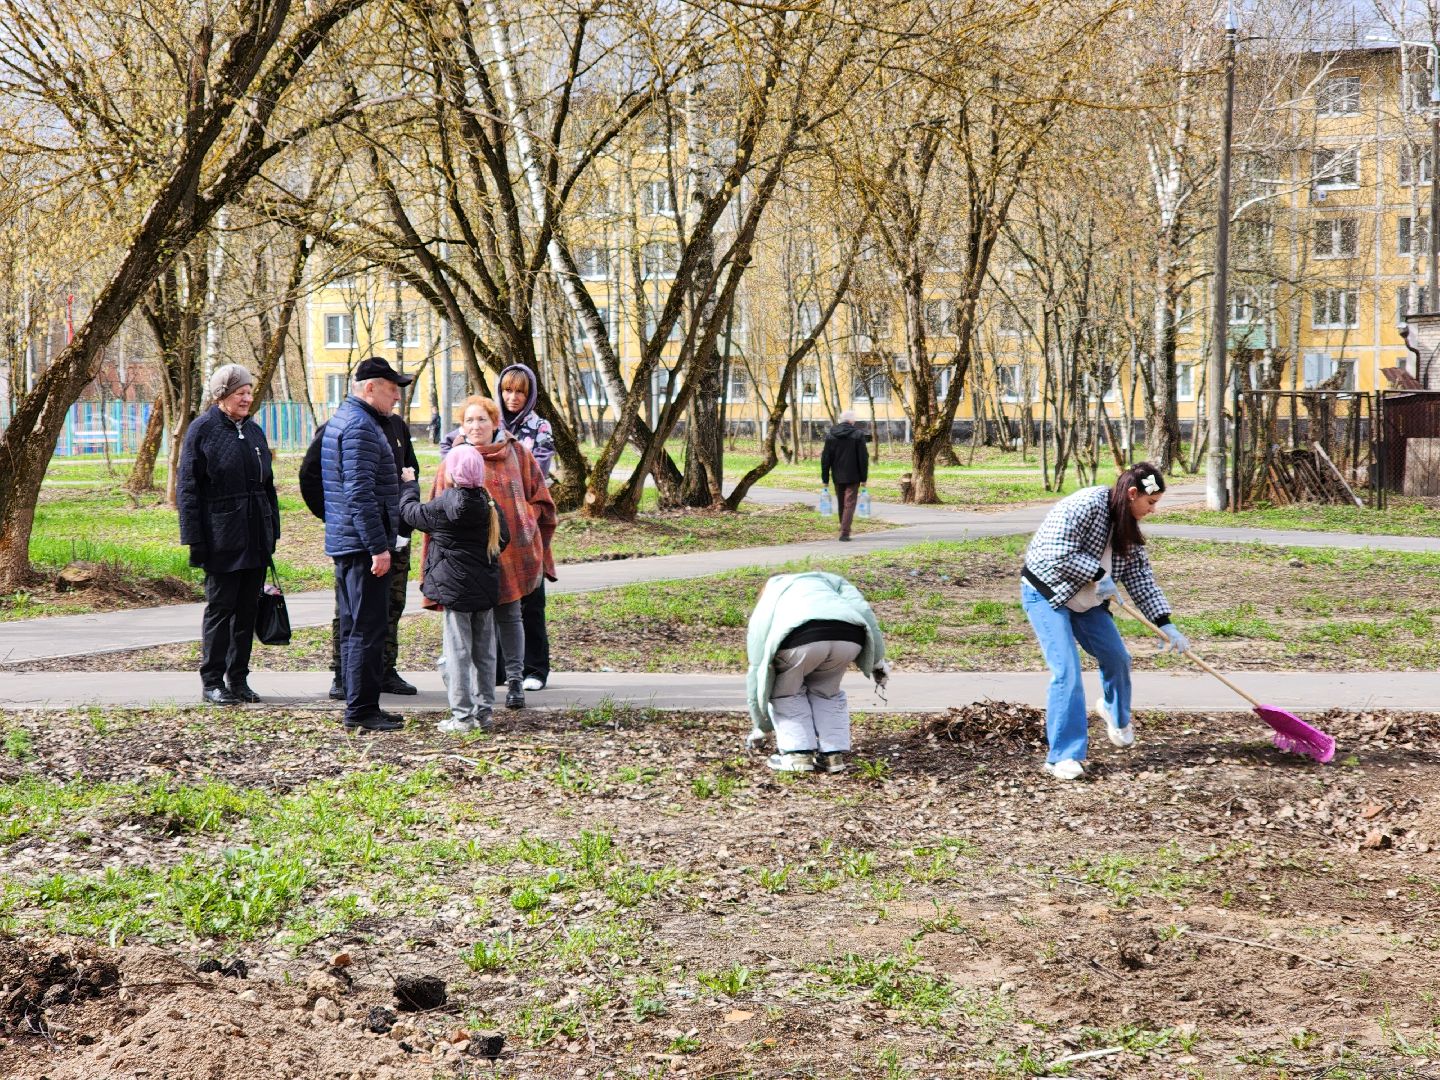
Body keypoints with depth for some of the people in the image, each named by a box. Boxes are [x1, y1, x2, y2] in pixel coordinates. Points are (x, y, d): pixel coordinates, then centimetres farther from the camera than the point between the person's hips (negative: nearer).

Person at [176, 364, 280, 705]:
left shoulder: (254, 431, 13)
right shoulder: (202, 430, -5)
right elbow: (187, 488, -7)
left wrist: (273, 531, 14)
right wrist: (195, 540, -13)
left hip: (256, 537, 6)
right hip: (221, 537, -6)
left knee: (247, 609, 8)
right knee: (220, 607, -1)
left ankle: (238, 680, 16)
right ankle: (212, 681, 7)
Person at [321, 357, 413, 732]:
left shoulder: (342, 420, 18)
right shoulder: (361, 426, -16)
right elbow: (360, 493, -22)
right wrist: (378, 546, -22)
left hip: (345, 544, 11)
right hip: (362, 544, -11)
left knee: (355, 628, 13)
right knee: (369, 628, -7)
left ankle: (358, 706, 19)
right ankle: (361, 709, -5)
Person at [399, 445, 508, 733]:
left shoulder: (445, 505, -14)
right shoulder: (488, 503, 3)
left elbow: (411, 512, 1)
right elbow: (502, 539, 13)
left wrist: (409, 484, 18)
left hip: (456, 588, -6)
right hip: (487, 588, 6)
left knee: (458, 652, -2)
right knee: (484, 653, 11)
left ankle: (462, 716, -2)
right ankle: (484, 712, 17)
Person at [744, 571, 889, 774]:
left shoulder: (763, 608, 40)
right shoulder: (825, 580, 43)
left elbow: (758, 670, 42)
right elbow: (861, 609, 23)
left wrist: (761, 727, 52)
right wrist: (877, 659, 21)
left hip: (801, 637, -2)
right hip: (850, 635, 2)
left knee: (787, 692, 26)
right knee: (826, 690, 28)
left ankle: (798, 753, 15)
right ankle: (833, 754, 20)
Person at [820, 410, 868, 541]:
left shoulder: (830, 436, 3)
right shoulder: (858, 435, -7)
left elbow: (825, 459, 3)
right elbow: (863, 458, -9)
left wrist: (825, 479, 7)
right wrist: (864, 478, -3)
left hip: (837, 477, 4)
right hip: (853, 477, -4)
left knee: (841, 504, 16)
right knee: (849, 504, -3)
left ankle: (844, 529, 24)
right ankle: (844, 532, -12)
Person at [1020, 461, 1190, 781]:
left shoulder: (1128, 527, 1)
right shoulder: (1085, 506, -26)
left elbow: (1141, 578, 2)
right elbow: (1058, 554, -30)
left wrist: (1166, 625, -4)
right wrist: (1099, 574, -22)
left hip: (1086, 599, 8)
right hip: (1046, 593, -8)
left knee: (1116, 657, 11)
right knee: (1066, 671, -16)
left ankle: (1115, 713, 44)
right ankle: (1063, 757, -11)